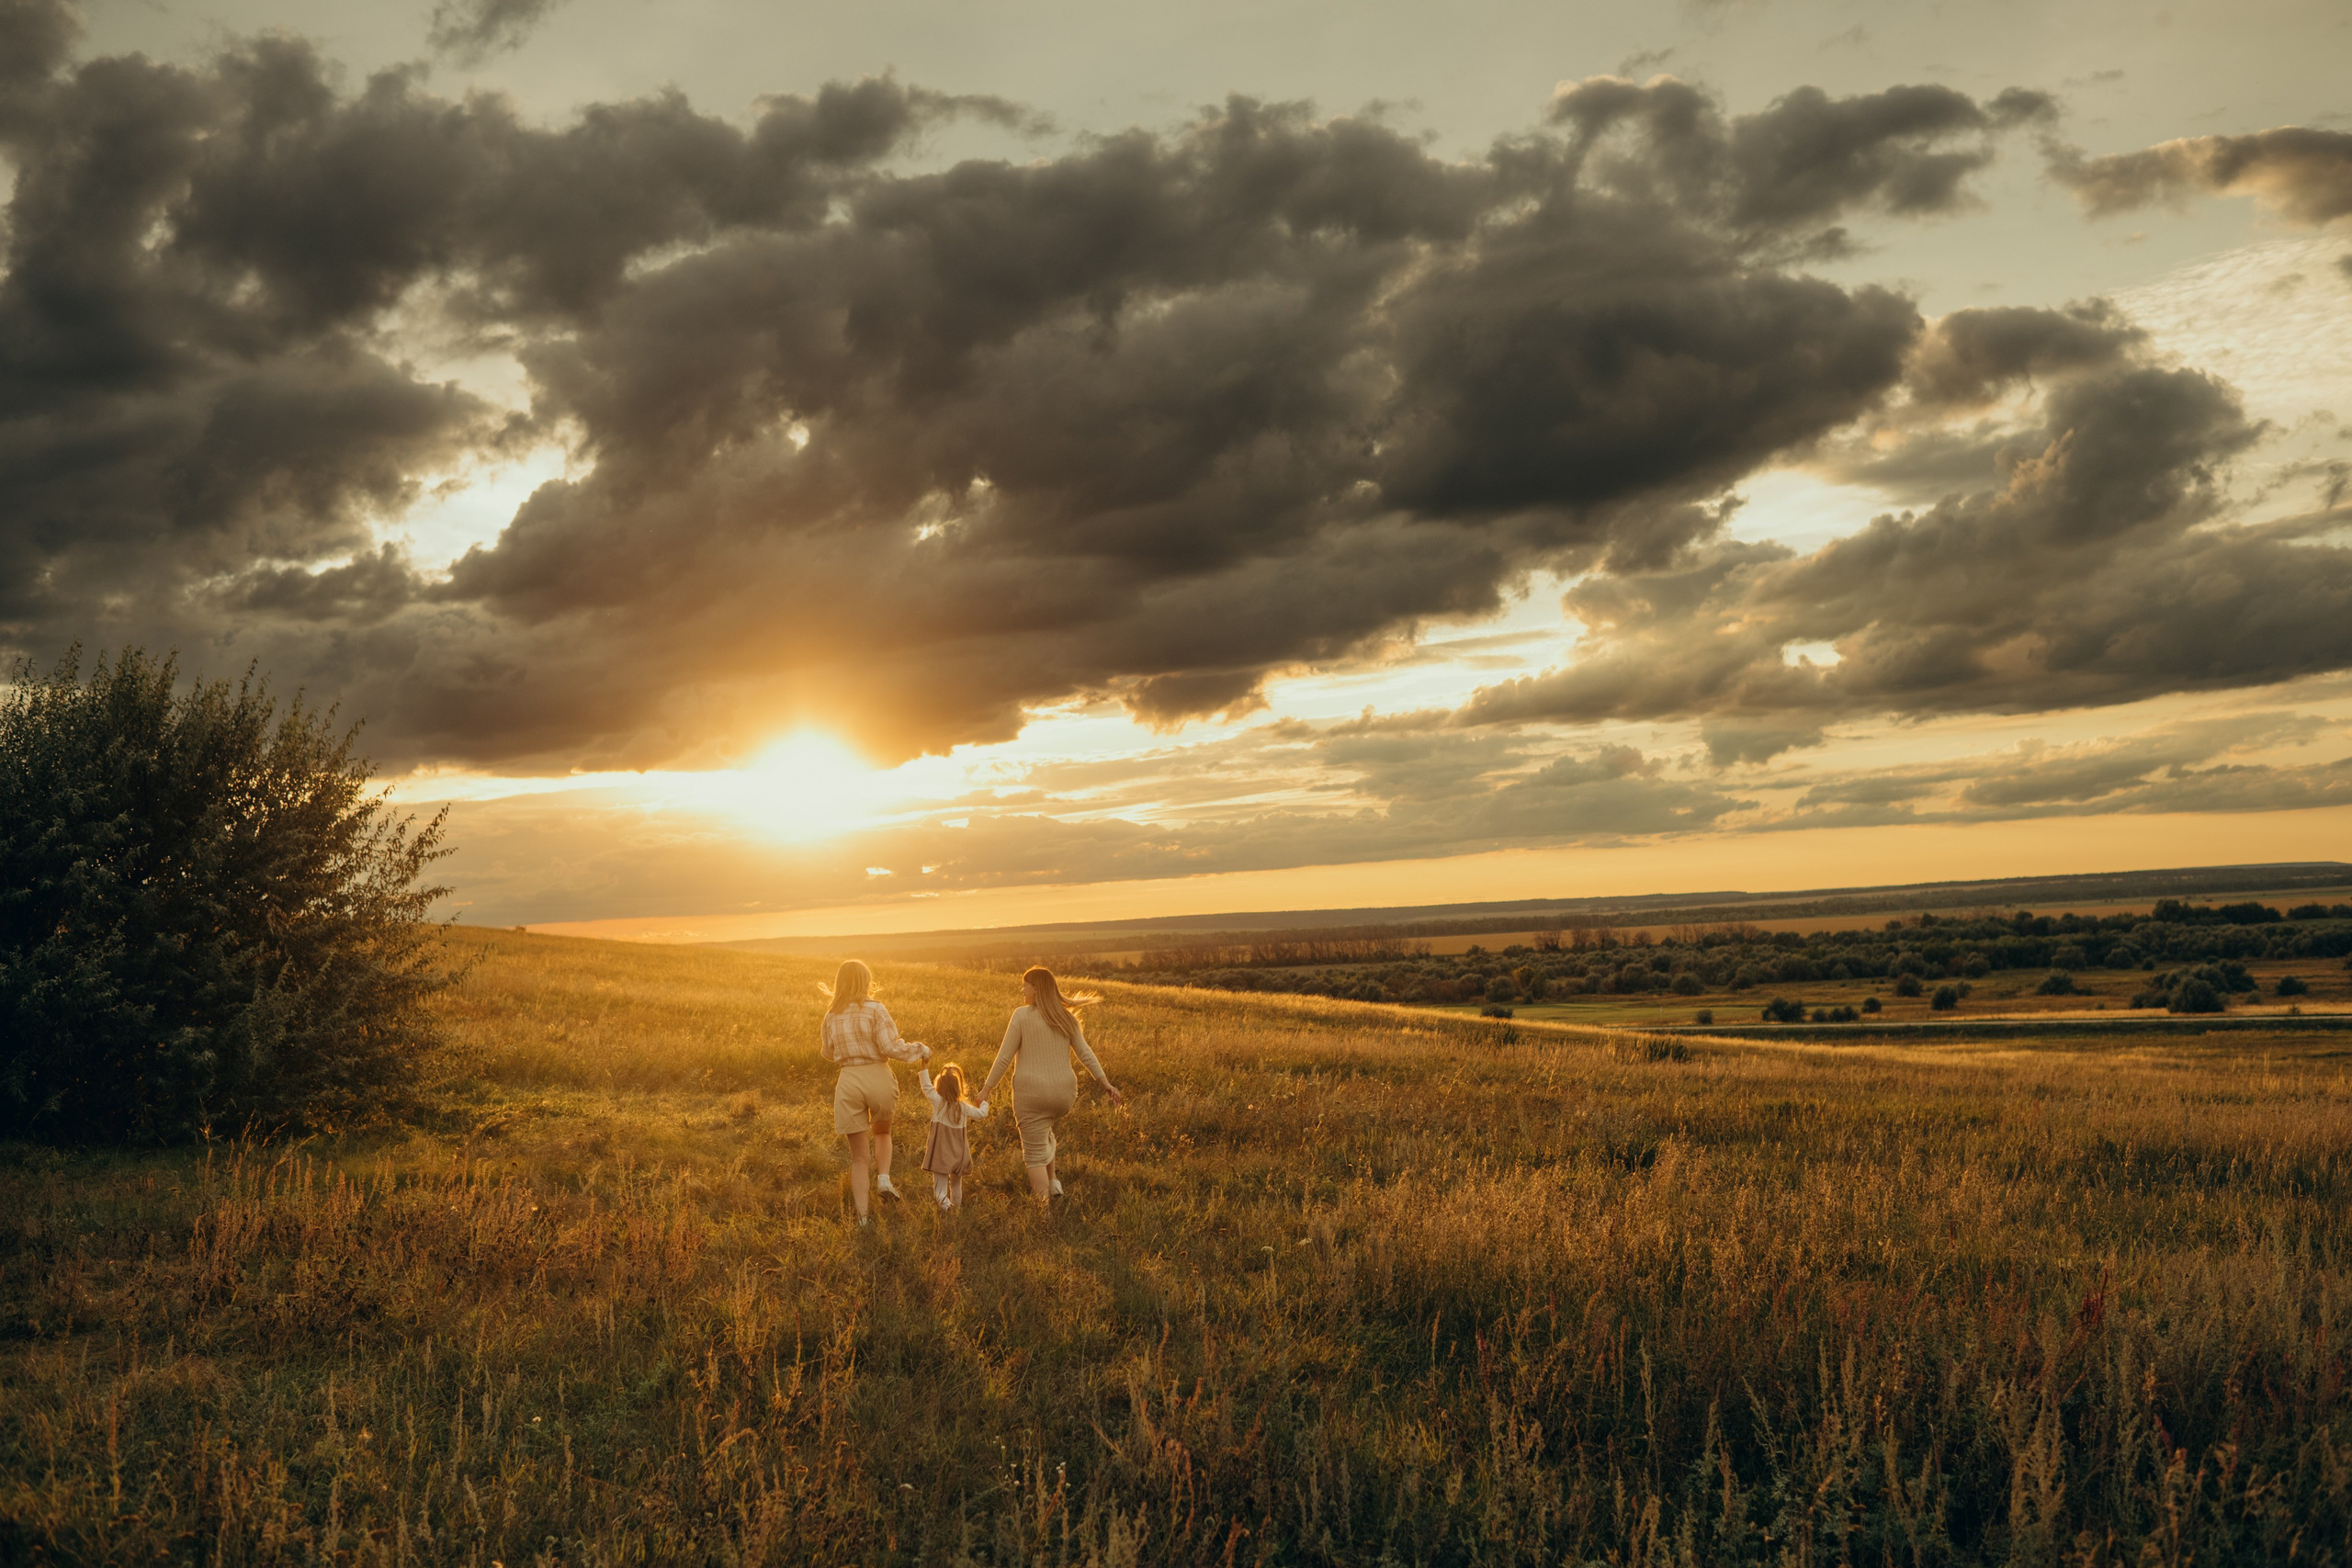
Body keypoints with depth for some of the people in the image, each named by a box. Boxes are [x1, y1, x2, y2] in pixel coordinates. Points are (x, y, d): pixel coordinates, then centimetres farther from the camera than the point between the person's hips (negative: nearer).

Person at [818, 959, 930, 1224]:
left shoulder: (831, 1017, 6)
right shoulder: (875, 1010, -7)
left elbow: (829, 1054, 17)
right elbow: (891, 1048, -12)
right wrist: (920, 1049, 3)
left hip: (848, 1083, 2)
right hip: (878, 1078, -2)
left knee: (858, 1155, 10)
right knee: (882, 1132, 28)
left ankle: (863, 1215, 8)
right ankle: (884, 1177, 3)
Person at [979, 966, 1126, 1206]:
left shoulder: (1022, 1015, -8)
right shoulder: (1067, 1018, 6)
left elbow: (1004, 1057, -8)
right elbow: (1086, 1053, 4)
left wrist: (987, 1088, 0)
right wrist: (1106, 1083, 8)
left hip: (1031, 1093, -5)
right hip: (1063, 1094, 6)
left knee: (1035, 1154, 2)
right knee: (1043, 1128, 35)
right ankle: (1053, 1180, 27)